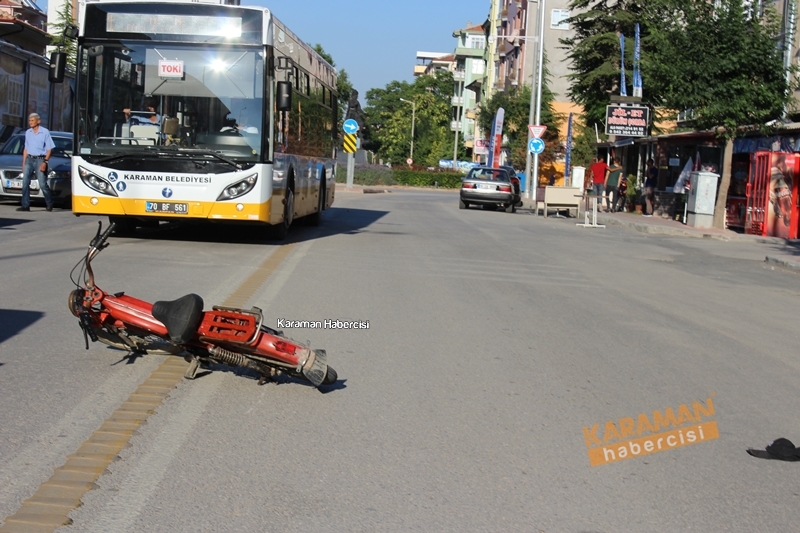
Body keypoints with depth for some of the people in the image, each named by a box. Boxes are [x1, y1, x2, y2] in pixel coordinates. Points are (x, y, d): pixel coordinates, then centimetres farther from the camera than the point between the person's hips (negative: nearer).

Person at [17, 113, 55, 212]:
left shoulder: (45, 132, -3)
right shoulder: (28, 133, 13)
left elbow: (49, 149, -5)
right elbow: (26, 149, 18)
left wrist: (45, 162, -14)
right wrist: (23, 163, 14)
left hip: (40, 160, -5)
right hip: (29, 159, 5)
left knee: (42, 184, -6)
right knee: (25, 182, -6)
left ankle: (49, 204, 12)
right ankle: (25, 205, -5)